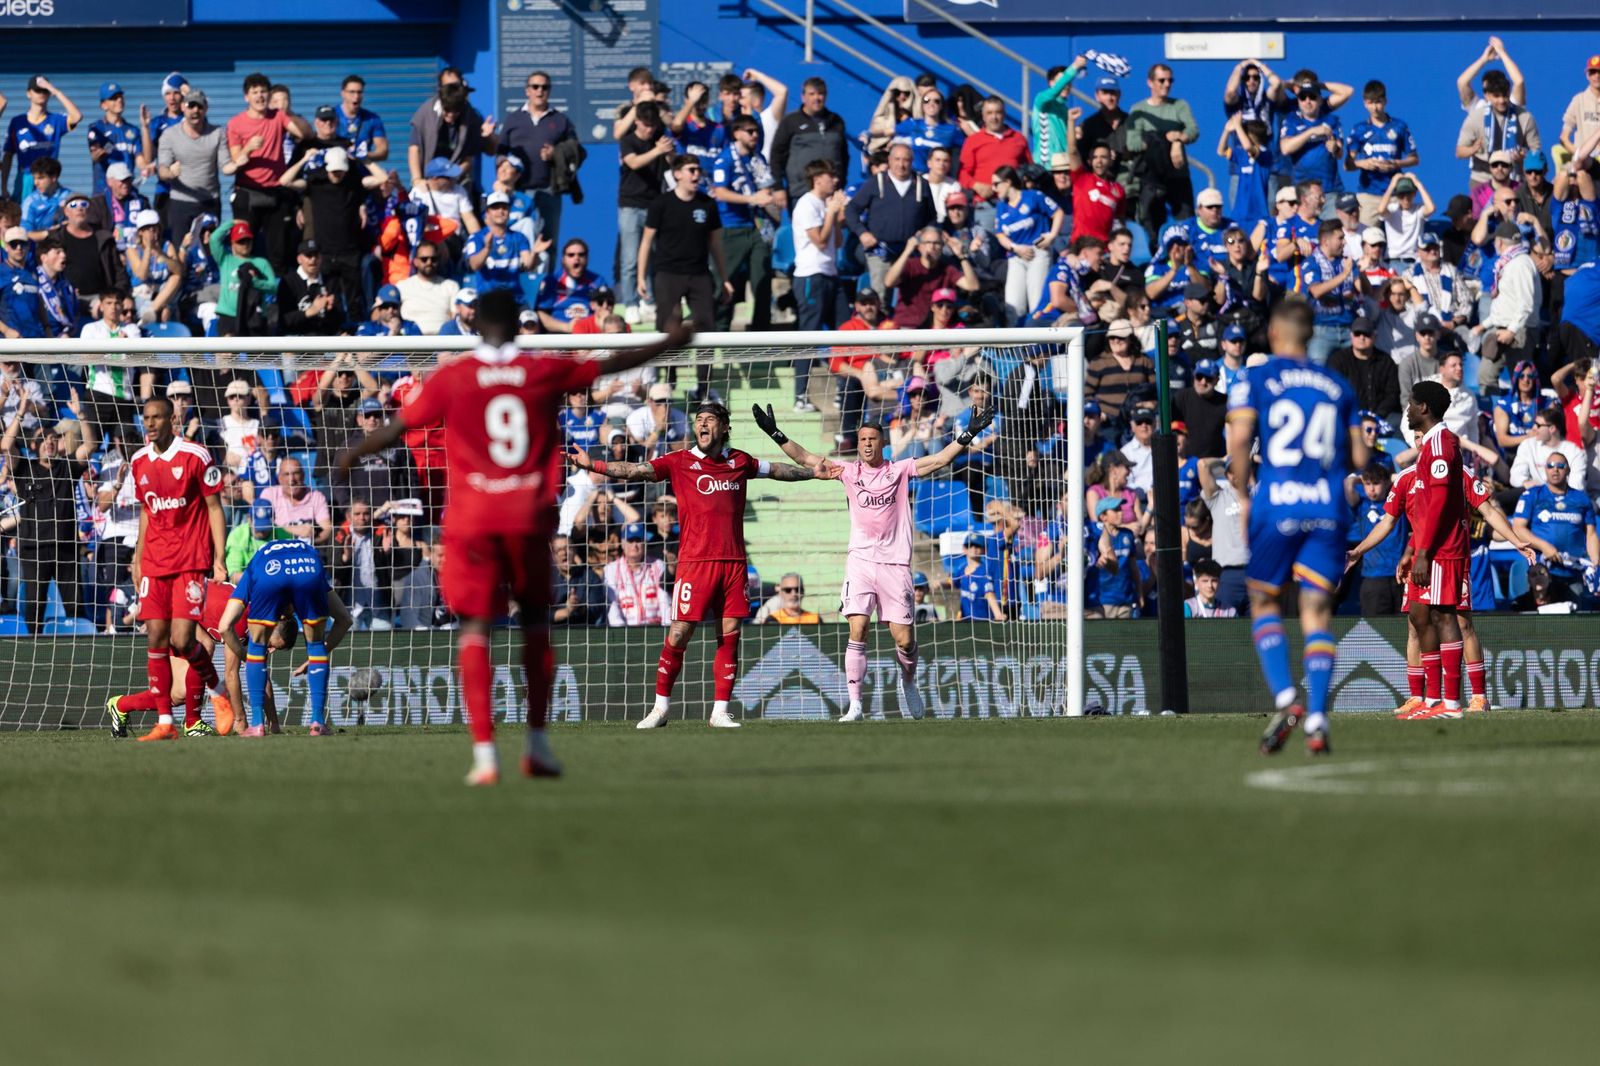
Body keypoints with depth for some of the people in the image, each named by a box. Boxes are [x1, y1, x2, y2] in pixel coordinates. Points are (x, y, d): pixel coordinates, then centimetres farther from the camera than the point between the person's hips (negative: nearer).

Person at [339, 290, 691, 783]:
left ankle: (484, 753, -12)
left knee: (475, 628, -1)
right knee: (536, 623, 18)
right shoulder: (546, 371, 2)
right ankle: (537, 743, 16)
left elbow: (396, 428, 3)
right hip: (529, 518, 1)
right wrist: (669, 343, 33)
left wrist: (352, 454, 22)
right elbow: (612, 364, 16)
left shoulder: (452, 378, -3)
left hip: (471, 520, -1)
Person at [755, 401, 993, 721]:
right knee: (857, 630, -12)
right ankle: (854, 705, -10)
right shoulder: (849, 472, 8)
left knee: (904, 638, -1)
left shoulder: (900, 470, 5)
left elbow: (940, 460, 0)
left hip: (895, 564, 0)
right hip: (860, 560, 0)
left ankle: (908, 682, 31)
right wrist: (775, 433, 0)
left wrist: (968, 434, -9)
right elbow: (806, 459, 6)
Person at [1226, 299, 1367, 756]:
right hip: (1328, 508, 2)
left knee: (1264, 603, 13)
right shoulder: (1338, 386, 12)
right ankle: (1317, 720, -9)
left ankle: (1285, 699, -6)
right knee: (1318, 612, 3)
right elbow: (1359, 457, 10)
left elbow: (1238, 442, -9)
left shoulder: (1256, 380, 3)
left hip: (1276, 503, -2)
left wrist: (1243, 496, 3)